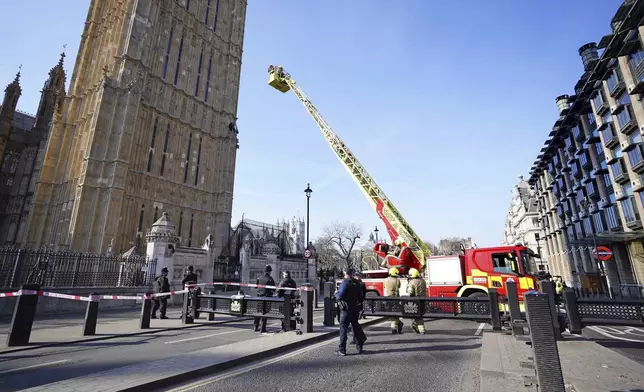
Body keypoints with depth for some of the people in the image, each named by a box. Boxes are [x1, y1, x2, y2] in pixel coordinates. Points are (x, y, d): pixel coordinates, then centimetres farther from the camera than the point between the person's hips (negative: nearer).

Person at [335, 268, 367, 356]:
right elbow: (361, 298, 11)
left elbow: (340, 296, -19)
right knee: (356, 327, 17)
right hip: (355, 309, 6)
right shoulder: (356, 283, 7)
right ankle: (359, 347, 25)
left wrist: (336, 294, 2)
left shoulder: (345, 283, -13)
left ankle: (342, 350, 0)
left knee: (343, 329, -1)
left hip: (346, 310, -6)